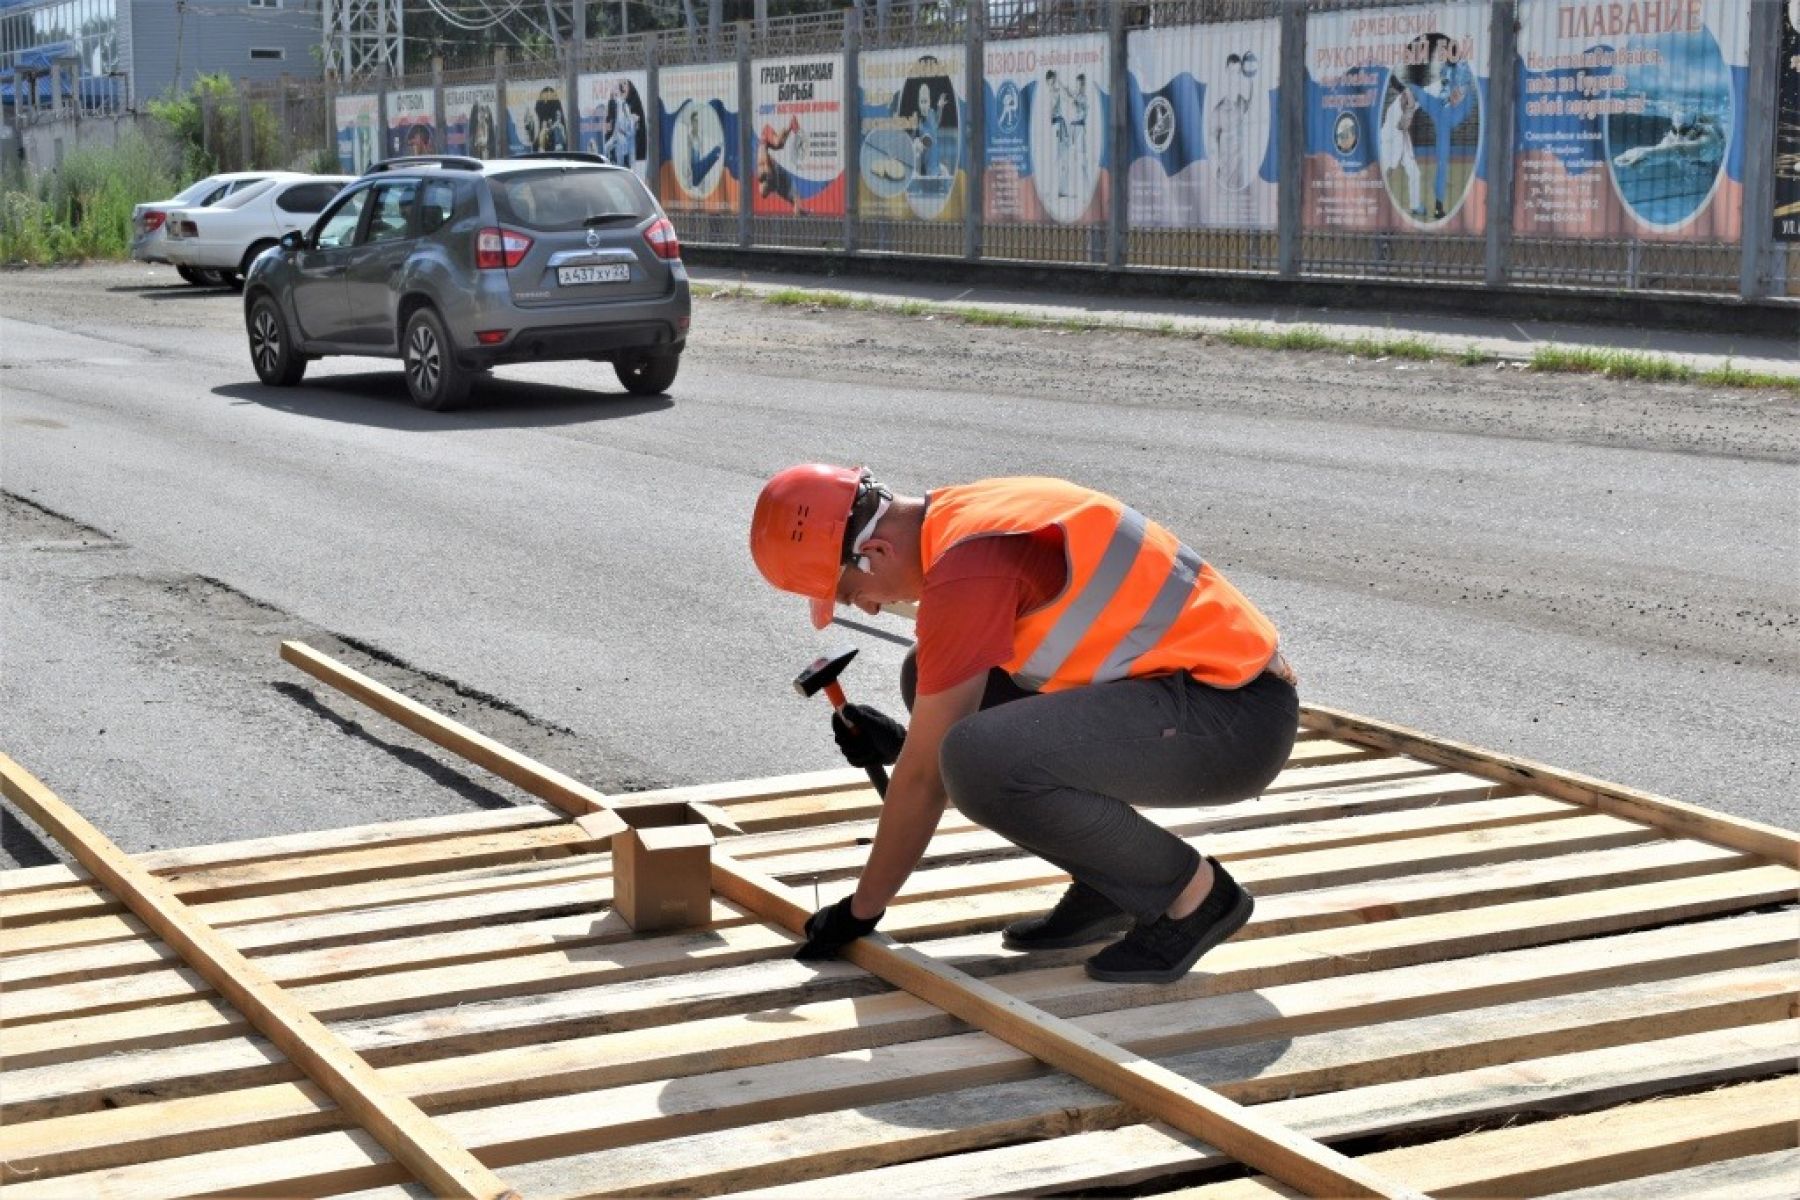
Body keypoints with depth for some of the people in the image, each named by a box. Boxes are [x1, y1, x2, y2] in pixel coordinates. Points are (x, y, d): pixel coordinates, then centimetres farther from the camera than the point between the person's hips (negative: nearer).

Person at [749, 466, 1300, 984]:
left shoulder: (965, 568, -20)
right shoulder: (964, 515, 9)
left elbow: (924, 777, -12)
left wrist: (861, 910, -1)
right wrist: (900, 740, 13)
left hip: (1236, 716, -10)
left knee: (983, 763, -29)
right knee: (932, 682, 11)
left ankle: (1190, 893, -6)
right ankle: (1109, 886, 13)